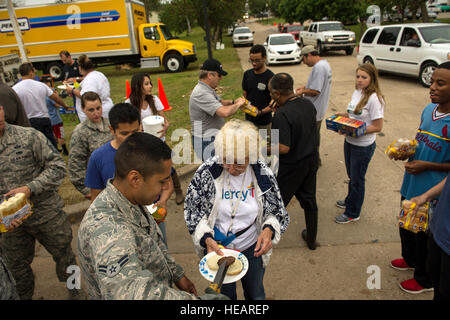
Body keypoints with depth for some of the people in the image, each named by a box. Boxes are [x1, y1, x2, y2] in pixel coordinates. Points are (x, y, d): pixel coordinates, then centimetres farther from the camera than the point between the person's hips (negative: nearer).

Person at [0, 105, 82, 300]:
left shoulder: (28, 136, -13)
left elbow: (57, 167, -12)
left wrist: (30, 188, -24)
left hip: (46, 214, -2)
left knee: (63, 253, 16)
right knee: (16, 267, 21)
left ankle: (75, 291, 42)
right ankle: (23, 296, 48)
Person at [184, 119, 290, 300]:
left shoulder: (263, 174, -19)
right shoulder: (207, 172, -22)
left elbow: (278, 212, -6)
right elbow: (192, 210, -12)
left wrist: (269, 229, -27)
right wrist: (205, 238, -26)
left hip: (253, 249, 1)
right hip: (216, 248, -1)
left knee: (256, 295, 28)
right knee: (224, 295, 26)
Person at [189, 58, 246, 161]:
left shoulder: (208, 89, 9)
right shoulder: (201, 94, -26)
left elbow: (219, 102, 26)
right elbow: (225, 112, -35)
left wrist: (233, 102, 5)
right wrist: (238, 104, -15)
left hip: (213, 137, 10)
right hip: (206, 142, -10)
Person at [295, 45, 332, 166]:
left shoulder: (318, 67, -24)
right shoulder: (325, 63, 10)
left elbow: (315, 91, -28)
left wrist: (302, 92, -12)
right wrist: (305, 87, 10)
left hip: (313, 112, -11)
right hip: (319, 110, 11)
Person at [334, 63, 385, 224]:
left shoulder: (374, 99, -21)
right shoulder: (357, 92, 3)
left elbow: (377, 127, -20)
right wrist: (342, 115, -4)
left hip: (363, 146, -7)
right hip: (349, 141, 7)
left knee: (357, 179, 8)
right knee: (351, 175, 24)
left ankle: (352, 213, 25)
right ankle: (350, 200, 47)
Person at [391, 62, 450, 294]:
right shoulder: (428, 110, -1)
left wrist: (426, 166, -23)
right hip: (411, 185, 7)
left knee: (425, 237, 13)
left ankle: (425, 279, 38)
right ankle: (410, 259, 54)